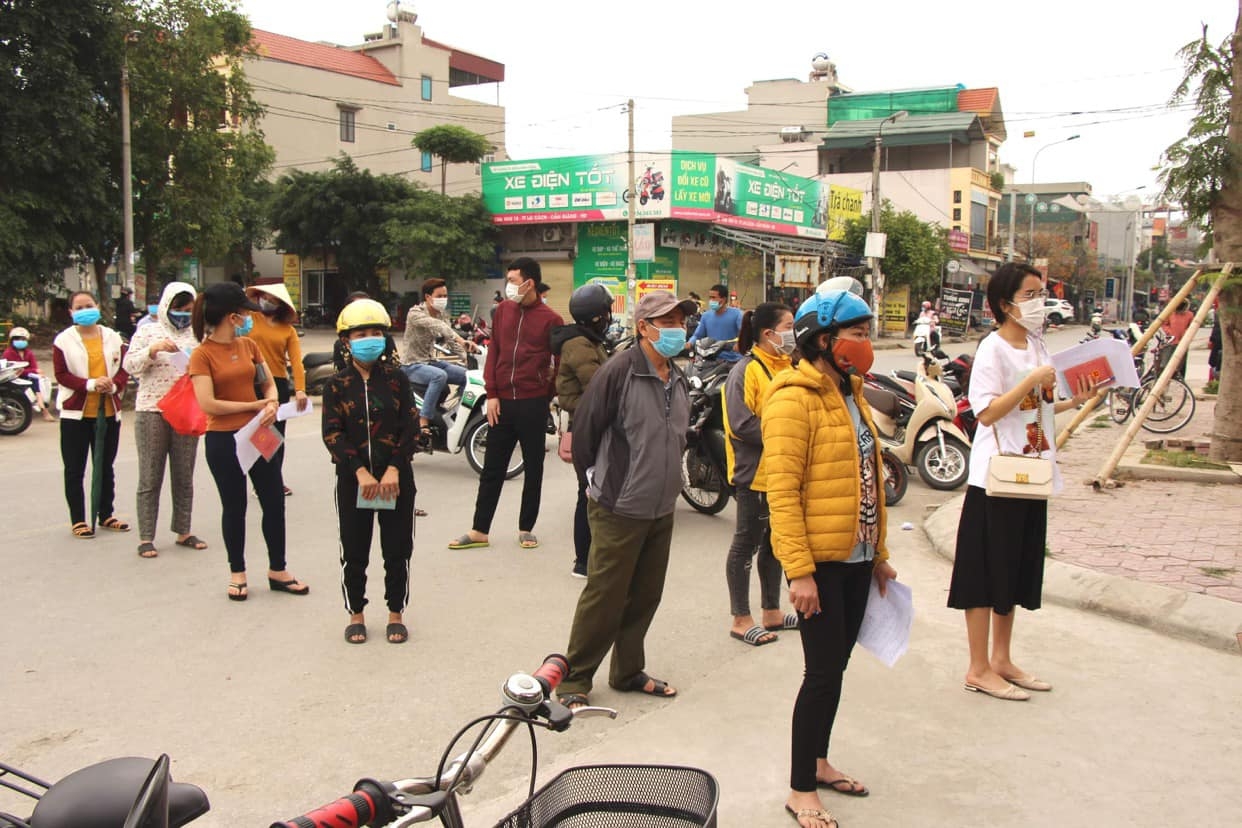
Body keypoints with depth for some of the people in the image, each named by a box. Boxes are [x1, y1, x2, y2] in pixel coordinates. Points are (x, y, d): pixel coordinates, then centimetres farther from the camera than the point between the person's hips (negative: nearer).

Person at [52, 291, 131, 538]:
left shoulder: (113, 337, 6)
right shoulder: (64, 340, -3)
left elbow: (124, 369, 5)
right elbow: (61, 374, -8)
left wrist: (114, 385, -15)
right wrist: (90, 384, -21)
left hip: (109, 412, 3)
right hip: (76, 413, -3)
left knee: (106, 467, 13)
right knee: (74, 469, 3)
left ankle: (106, 514, 25)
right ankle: (78, 520, 11)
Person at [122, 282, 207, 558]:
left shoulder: (197, 335, 10)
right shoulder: (148, 331, 3)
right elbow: (129, 365, -5)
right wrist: (153, 349, -20)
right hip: (152, 411, -3)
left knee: (184, 475, 9)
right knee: (150, 477, 0)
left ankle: (183, 531, 19)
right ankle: (146, 538, 4)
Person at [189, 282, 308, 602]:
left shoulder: (248, 345, 6)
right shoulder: (202, 355, -11)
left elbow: (269, 383, 12)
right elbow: (208, 404, -19)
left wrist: (272, 405, -10)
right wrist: (256, 405, -14)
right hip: (223, 440, -5)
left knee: (274, 503, 8)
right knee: (234, 507, 8)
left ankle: (277, 571, 22)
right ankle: (237, 574, 24)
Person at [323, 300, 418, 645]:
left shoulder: (396, 379, 1)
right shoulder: (337, 385, 1)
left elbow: (410, 428, -3)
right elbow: (332, 434, -7)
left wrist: (394, 470, -14)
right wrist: (361, 472, -17)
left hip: (396, 478, 0)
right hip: (353, 479, 0)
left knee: (397, 550, 6)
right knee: (354, 551, 8)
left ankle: (395, 613, 21)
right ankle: (355, 614, 24)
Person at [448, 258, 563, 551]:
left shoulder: (550, 319, -5)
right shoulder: (502, 311, 6)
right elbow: (493, 353, 7)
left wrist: (548, 393, 4)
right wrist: (491, 394, 1)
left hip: (533, 404, -3)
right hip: (502, 402, 3)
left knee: (533, 469, 9)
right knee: (492, 468, 9)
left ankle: (526, 528, 21)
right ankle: (479, 530, 16)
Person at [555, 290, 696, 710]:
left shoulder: (679, 380, 8)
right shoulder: (619, 371, -16)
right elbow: (584, 429, -10)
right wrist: (595, 479, 2)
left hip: (662, 510, 7)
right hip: (619, 510, -7)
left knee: (645, 596, 16)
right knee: (604, 597, 0)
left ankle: (628, 672, 31)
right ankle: (575, 679, 15)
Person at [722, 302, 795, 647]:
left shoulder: (788, 366, 11)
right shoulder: (746, 371, -16)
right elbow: (742, 424, -23)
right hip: (755, 473, -8)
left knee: (775, 542, 18)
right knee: (747, 544, 3)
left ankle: (772, 612, 32)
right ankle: (741, 620, 14)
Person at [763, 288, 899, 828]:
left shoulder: (849, 393, 13)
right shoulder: (794, 399, -14)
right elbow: (782, 491, -19)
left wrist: (879, 554, 18)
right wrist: (798, 571, -23)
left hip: (857, 558, 8)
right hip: (820, 560, -8)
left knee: (835, 666, 17)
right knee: (824, 673, -2)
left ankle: (818, 762, 33)